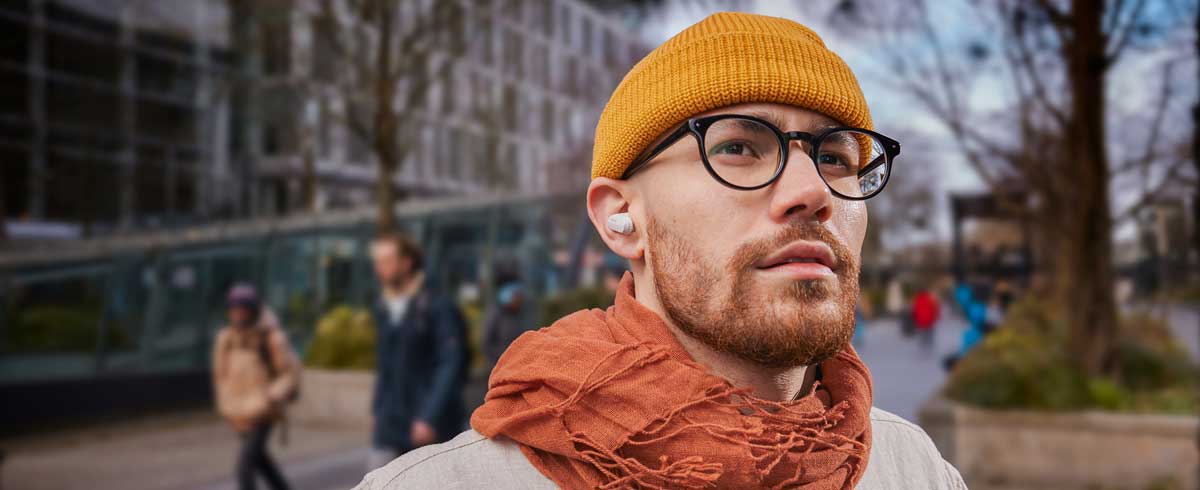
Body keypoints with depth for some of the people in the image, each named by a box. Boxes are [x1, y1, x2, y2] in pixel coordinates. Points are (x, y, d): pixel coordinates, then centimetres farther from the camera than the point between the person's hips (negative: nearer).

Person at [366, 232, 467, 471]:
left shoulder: (438, 307, -12)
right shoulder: (383, 308, 10)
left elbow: (452, 365, -17)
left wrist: (430, 417, -22)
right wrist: (377, 409, 13)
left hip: (430, 427, -6)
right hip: (390, 427, 6)